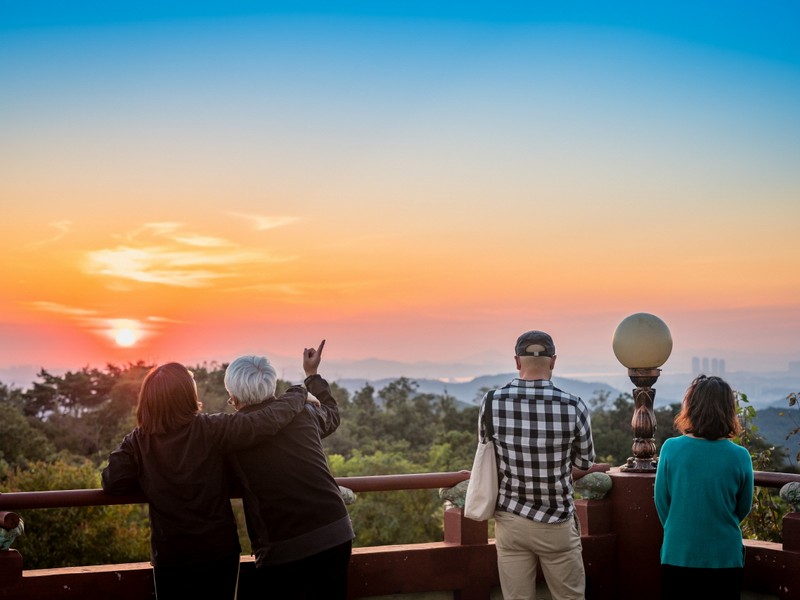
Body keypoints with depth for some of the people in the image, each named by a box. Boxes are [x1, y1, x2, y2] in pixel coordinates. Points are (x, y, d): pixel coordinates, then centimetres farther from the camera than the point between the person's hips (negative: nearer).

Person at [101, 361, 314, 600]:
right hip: (220, 551, -1)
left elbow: (112, 481, -12)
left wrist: (146, 482, 8)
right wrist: (300, 394, 2)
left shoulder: (136, 442, -5)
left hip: (170, 558, 1)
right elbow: (269, 420, -14)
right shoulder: (211, 430, -12)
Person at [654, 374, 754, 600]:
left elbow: (661, 502, -2)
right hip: (725, 558, 0)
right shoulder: (740, 457, -11)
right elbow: (743, 509, 3)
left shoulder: (671, 448, -12)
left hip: (678, 555, 0)